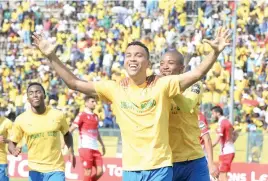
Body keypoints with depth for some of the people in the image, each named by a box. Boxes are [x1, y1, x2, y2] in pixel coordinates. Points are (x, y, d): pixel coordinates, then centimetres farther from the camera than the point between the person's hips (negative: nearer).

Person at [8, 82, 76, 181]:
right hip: (35, 170, 0)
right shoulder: (21, 119, -4)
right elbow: (12, 142, 4)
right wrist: (14, 151, -19)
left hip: (56, 169, 0)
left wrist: (71, 151, 1)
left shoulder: (57, 115, -1)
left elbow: (67, 134, 17)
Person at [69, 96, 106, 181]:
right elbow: (71, 129, -11)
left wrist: (102, 145, 31)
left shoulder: (95, 116, 17)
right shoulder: (82, 115, -5)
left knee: (100, 172, -1)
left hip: (95, 148, 7)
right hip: (85, 147, -7)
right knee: (88, 171, -7)